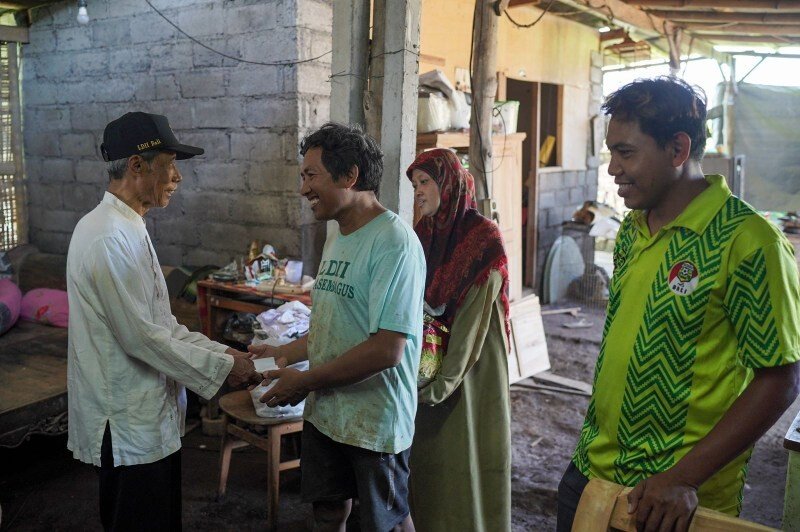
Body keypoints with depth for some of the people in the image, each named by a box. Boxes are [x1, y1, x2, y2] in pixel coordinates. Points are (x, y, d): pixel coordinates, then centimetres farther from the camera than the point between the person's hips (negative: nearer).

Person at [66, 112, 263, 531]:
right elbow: (140, 336, -23)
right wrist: (221, 368, -14)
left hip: (147, 415, 10)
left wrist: (223, 353, 4)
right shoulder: (109, 238, -23)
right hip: (129, 424, -10)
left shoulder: (127, 228, 10)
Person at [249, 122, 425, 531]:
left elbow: (387, 349, -26)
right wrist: (287, 353, 6)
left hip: (375, 421, -7)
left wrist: (304, 382, -18)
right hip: (324, 411, 8)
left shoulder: (393, 242, -21)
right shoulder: (336, 237, 8)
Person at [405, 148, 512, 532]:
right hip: (427, 363, 6)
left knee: (466, 465, 5)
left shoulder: (483, 239, -13)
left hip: (470, 371, -6)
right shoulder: (423, 235, 7)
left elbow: (473, 318, -17)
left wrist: (443, 382, -20)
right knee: (427, 460, 13)